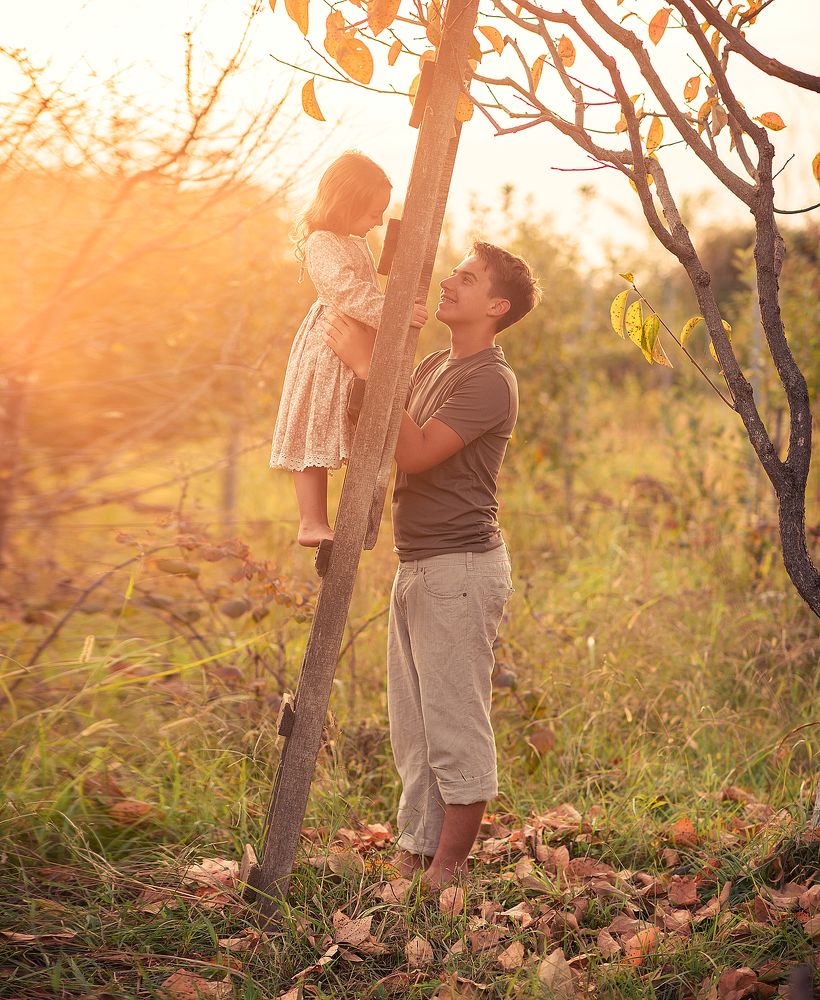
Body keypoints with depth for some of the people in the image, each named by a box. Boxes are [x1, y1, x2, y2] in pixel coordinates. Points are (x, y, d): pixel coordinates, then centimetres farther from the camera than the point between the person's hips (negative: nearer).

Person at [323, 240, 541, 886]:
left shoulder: (490, 381, -13)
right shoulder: (434, 366, 17)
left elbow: (415, 452, -23)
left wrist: (370, 367, -19)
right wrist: (359, 363, 7)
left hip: (459, 566, -10)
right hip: (417, 566, 10)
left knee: (455, 726, -3)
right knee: (414, 729, 14)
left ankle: (449, 868, 6)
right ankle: (415, 854, 23)